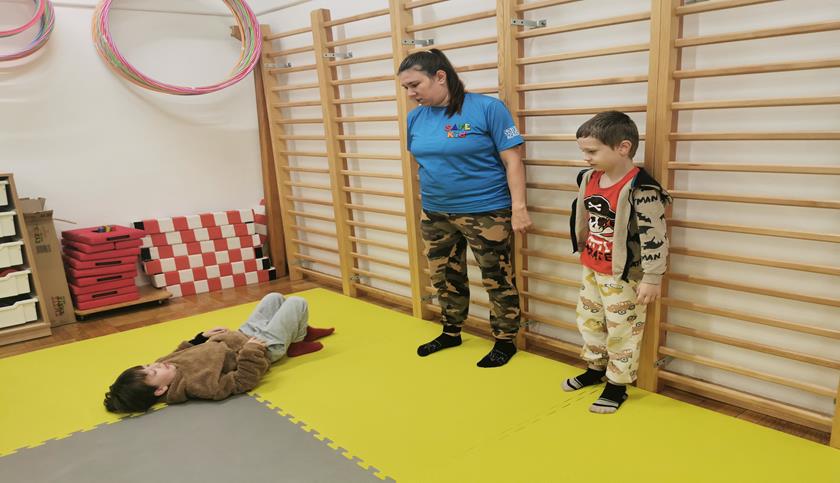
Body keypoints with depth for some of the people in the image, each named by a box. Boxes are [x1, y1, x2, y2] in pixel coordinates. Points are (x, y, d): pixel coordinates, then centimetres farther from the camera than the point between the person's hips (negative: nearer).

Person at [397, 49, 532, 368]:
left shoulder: (487, 108, -13)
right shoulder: (415, 118, 3)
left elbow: (512, 160, -12)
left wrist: (518, 207, -15)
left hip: (486, 213, -5)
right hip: (435, 214, 6)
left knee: (497, 281, 7)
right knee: (445, 278, 18)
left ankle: (505, 341, 26)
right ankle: (451, 333, 39)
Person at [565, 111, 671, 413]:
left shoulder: (641, 189, -25)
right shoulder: (589, 179, 0)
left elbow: (654, 237, -22)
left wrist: (651, 279, -20)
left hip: (624, 275, -8)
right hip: (591, 269, 8)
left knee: (622, 330, 7)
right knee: (589, 320, 21)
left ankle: (618, 384, 23)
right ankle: (596, 368, 42)